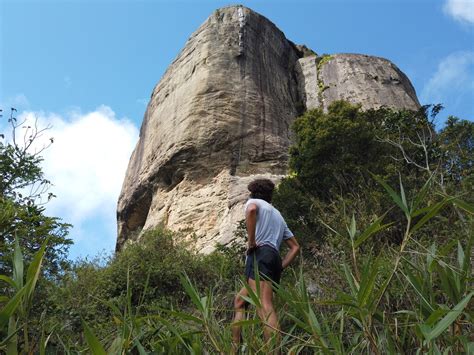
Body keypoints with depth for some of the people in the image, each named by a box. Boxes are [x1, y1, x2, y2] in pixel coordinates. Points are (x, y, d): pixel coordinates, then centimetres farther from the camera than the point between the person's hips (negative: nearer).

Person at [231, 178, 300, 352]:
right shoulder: (278, 215, 35)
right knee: (239, 301, 18)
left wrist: (251, 242, -12)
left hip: (261, 255, -8)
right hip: (274, 258, 8)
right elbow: (295, 247, 29)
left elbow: (251, 210, -16)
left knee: (264, 307, -21)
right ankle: (235, 348, 13)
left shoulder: (254, 202, 14)